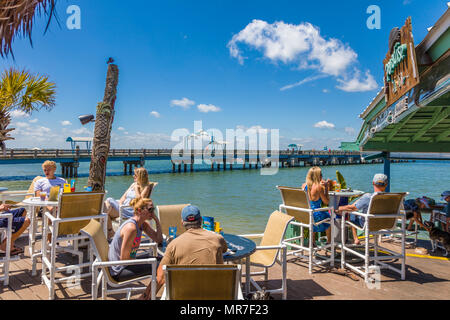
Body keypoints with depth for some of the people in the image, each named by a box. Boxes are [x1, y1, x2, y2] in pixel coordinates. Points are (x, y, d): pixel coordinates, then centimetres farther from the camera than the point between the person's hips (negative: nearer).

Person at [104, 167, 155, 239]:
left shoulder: (146, 187, -3)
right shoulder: (133, 184, 20)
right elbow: (124, 196, 18)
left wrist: (136, 188, -9)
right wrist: (120, 203, -1)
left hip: (131, 211, -8)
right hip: (122, 207, 8)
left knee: (108, 208, -21)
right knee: (107, 203, -16)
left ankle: (110, 232, -4)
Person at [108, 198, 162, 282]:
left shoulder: (144, 224, 1)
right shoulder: (131, 228, -27)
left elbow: (159, 240, 0)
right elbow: (124, 258, -24)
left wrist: (157, 220, -9)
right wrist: (142, 262, -11)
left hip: (127, 263, 9)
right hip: (118, 271, -9)